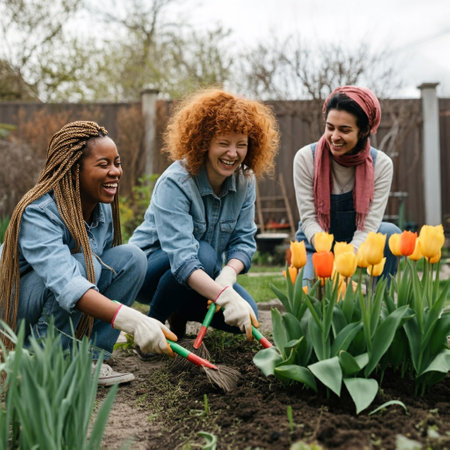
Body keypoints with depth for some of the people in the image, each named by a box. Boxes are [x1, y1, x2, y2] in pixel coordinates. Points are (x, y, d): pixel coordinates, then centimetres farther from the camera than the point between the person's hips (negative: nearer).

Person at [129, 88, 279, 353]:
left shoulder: (245, 181, -7)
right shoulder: (175, 183, -28)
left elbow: (244, 241, -10)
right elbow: (182, 257, -39)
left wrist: (228, 274, -32)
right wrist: (225, 296, -53)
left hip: (200, 274, 6)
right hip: (149, 268, -6)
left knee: (248, 316, -16)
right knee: (204, 254, -36)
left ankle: (179, 314, 13)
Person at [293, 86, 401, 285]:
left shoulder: (381, 164, -14)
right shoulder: (306, 158, -15)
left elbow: (369, 225, -18)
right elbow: (308, 218, -15)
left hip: (358, 243, 1)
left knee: (390, 233, -29)